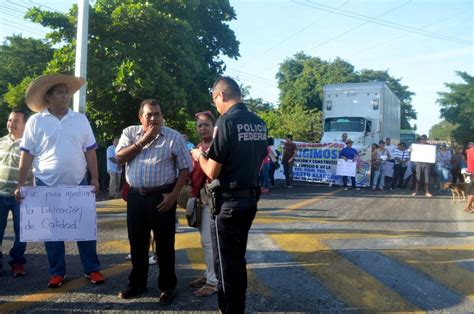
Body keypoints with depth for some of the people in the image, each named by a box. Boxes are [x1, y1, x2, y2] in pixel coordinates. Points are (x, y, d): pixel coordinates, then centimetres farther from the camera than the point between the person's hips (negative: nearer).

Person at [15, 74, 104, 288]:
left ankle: (92, 269, 19)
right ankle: (57, 272, 24)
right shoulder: (35, 121, -2)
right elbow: (27, 154, -1)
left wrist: (95, 179, 0)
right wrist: (20, 185, -5)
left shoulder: (80, 119, 4)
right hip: (47, 186, -1)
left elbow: (90, 151, 5)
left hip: (78, 184, 1)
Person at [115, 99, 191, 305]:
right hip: (136, 196, 4)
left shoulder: (174, 137, -3)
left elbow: (185, 167, -4)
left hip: (162, 197, -3)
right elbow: (119, 157, -5)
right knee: (137, 242, 14)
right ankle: (137, 284, 31)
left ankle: (167, 287, 20)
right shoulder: (130, 133, 8)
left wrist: (174, 195, -11)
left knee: (164, 243, 5)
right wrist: (143, 141, -10)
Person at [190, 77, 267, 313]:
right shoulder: (259, 124, 6)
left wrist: (199, 156, 5)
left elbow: (212, 172, -17)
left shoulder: (227, 121, -16)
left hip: (228, 201, -8)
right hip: (250, 198, 8)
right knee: (238, 259, 21)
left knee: (225, 262, 6)